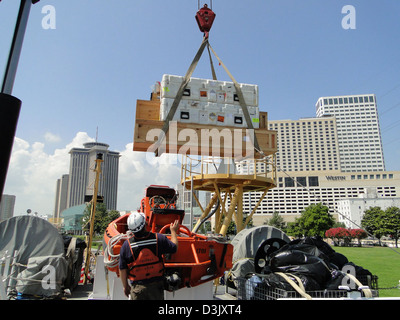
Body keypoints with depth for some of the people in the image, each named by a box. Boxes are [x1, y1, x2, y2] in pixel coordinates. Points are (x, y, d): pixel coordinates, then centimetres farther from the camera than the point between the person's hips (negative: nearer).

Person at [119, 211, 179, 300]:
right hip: (156, 285, 0)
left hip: (137, 287, 0)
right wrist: (173, 231, 16)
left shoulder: (126, 245, -12)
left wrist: (125, 286, 11)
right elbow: (174, 248, 1)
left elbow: (122, 269, -4)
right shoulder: (159, 238, -14)